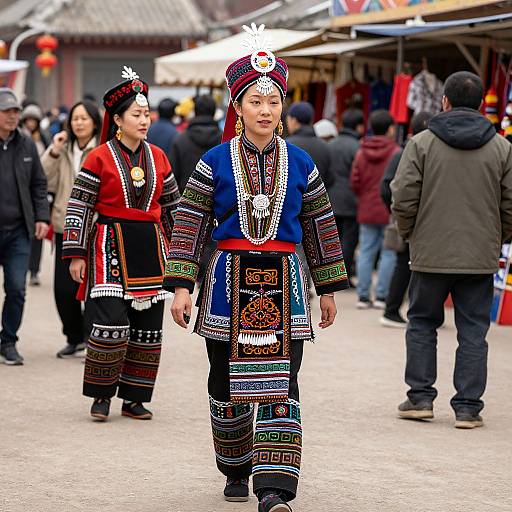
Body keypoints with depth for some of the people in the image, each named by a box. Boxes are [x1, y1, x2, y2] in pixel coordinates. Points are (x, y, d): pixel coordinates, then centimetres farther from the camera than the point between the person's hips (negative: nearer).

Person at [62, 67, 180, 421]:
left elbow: (172, 207, 16)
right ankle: (101, 395, 3)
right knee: (112, 322, -14)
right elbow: (79, 207, -4)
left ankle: (135, 399, 16)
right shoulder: (100, 157, -4)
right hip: (111, 247, -5)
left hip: (150, 249, 5)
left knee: (149, 328, 5)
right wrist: (76, 254, -9)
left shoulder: (158, 158, 9)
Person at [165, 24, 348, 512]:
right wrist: (181, 284, -8)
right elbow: (189, 224, -1)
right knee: (227, 383, 9)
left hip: (283, 282, 0)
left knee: (279, 385, -10)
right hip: (230, 278, 0)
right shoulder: (216, 161, 0)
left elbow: (321, 227, 13)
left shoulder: (299, 163, 5)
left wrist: (328, 288, 14)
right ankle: (236, 471, 30)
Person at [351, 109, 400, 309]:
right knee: (389, 253, 1)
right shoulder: (396, 152, -10)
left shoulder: (361, 152, 4)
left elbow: (354, 182, 4)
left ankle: (363, 295, 7)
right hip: (389, 211, -4)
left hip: (367, 210, 5)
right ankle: (381, 296, -1)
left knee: (366, 253, 8)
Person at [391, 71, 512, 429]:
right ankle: (468, 407, 5)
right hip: (481, 258, 1)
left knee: (422, 323, 14)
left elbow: (403, 199, -7)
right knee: (473, 331, 6)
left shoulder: (422, 143, -4)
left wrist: (411, 234, 10)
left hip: (431, 254, -1)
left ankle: (420, 397, 12)